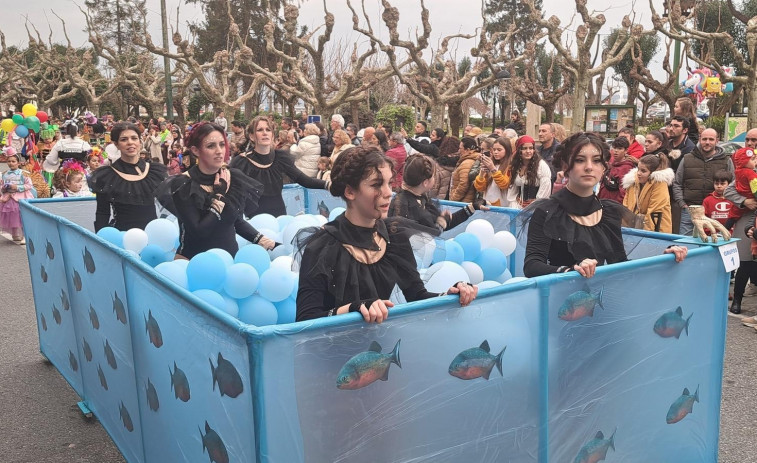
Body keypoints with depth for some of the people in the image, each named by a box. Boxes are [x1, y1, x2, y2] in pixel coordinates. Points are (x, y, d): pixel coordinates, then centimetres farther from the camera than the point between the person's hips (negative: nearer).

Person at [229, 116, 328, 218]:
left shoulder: (281, 158, 1)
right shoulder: (241, 162, -6)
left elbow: (303, 179, -4)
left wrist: (327, 184, -17)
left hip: (279, 215, 2)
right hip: (253, 217, -2)